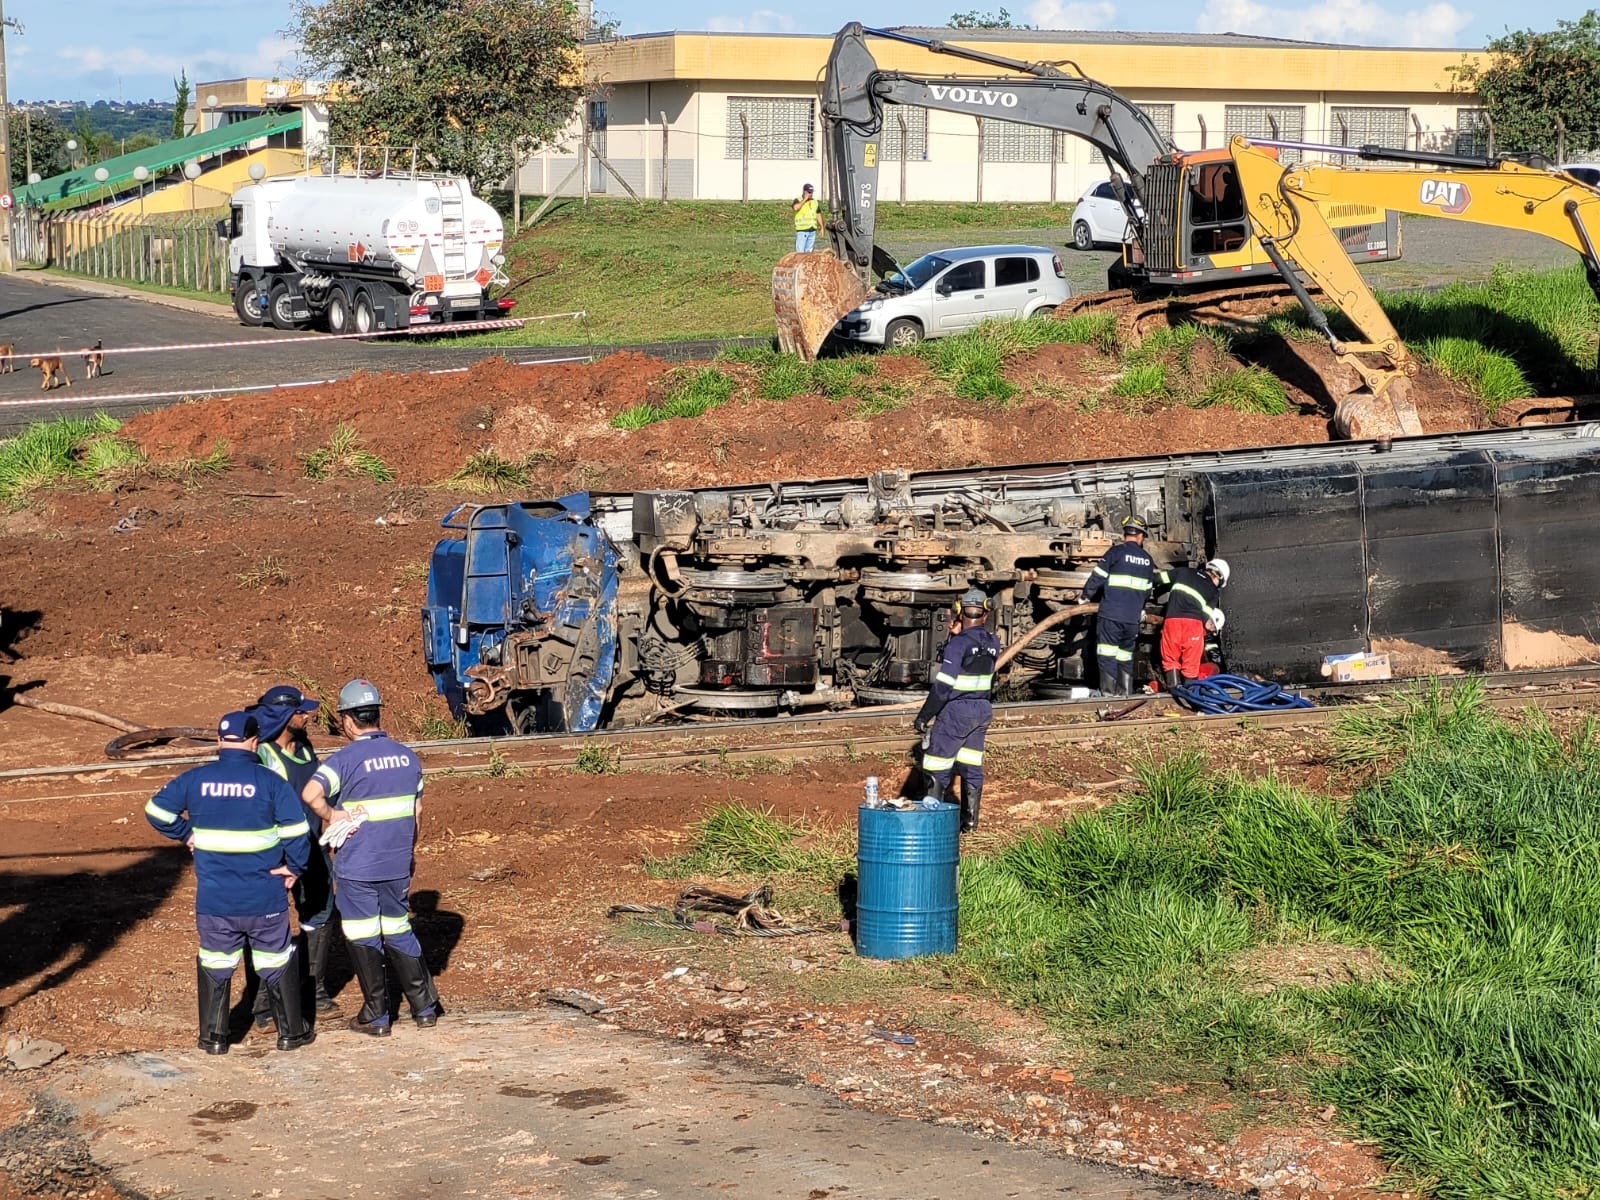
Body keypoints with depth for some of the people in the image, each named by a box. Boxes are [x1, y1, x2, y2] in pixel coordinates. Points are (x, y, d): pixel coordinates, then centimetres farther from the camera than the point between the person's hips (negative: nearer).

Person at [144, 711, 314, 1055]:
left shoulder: (195, 780, -3)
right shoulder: (271, 782, -9)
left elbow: (157, 810, 5)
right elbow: (297, 830, -10)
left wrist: (187, 834, 17)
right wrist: (294, 867, 4)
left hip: (213, 899, 1)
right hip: (265, 898, -1)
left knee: (214, 965, 15)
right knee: (277, 962, 13)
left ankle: (213, 1036, 17)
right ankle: (291, 1032, 19)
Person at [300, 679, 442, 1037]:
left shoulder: (345, 759, -13)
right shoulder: (407, 756, 4)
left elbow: (311, 794, -31)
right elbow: (416, 810, 13)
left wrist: (332, 816, -13)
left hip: (356, 867, -5)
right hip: (397, 864, 5)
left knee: (364, 940, 7)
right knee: (399, 932, 18)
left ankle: (376, 1016, 13)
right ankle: (425, 1006, 20)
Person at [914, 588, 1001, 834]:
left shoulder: (958, 644, -17)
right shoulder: (993, 642, 3)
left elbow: (943, 686, -19)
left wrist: (923, 717, -12)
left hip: (956, 711, -7)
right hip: (983, 710, 7)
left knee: (938, 768, -1)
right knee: (972, 768, 14)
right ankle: (969, 821, 17)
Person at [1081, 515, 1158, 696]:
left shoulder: (1116, 551, -3)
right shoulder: (1147, 560, 13)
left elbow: (1097, 577, -4)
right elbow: (1148, 589, 23)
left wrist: (1086, 596, 11)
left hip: (1111, 614, -5)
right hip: (1133, 617, 5)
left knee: (1107, 654, -4)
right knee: (1126, 655, 13)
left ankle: (1109, 692, -10)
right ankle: (1125, 692, 12)